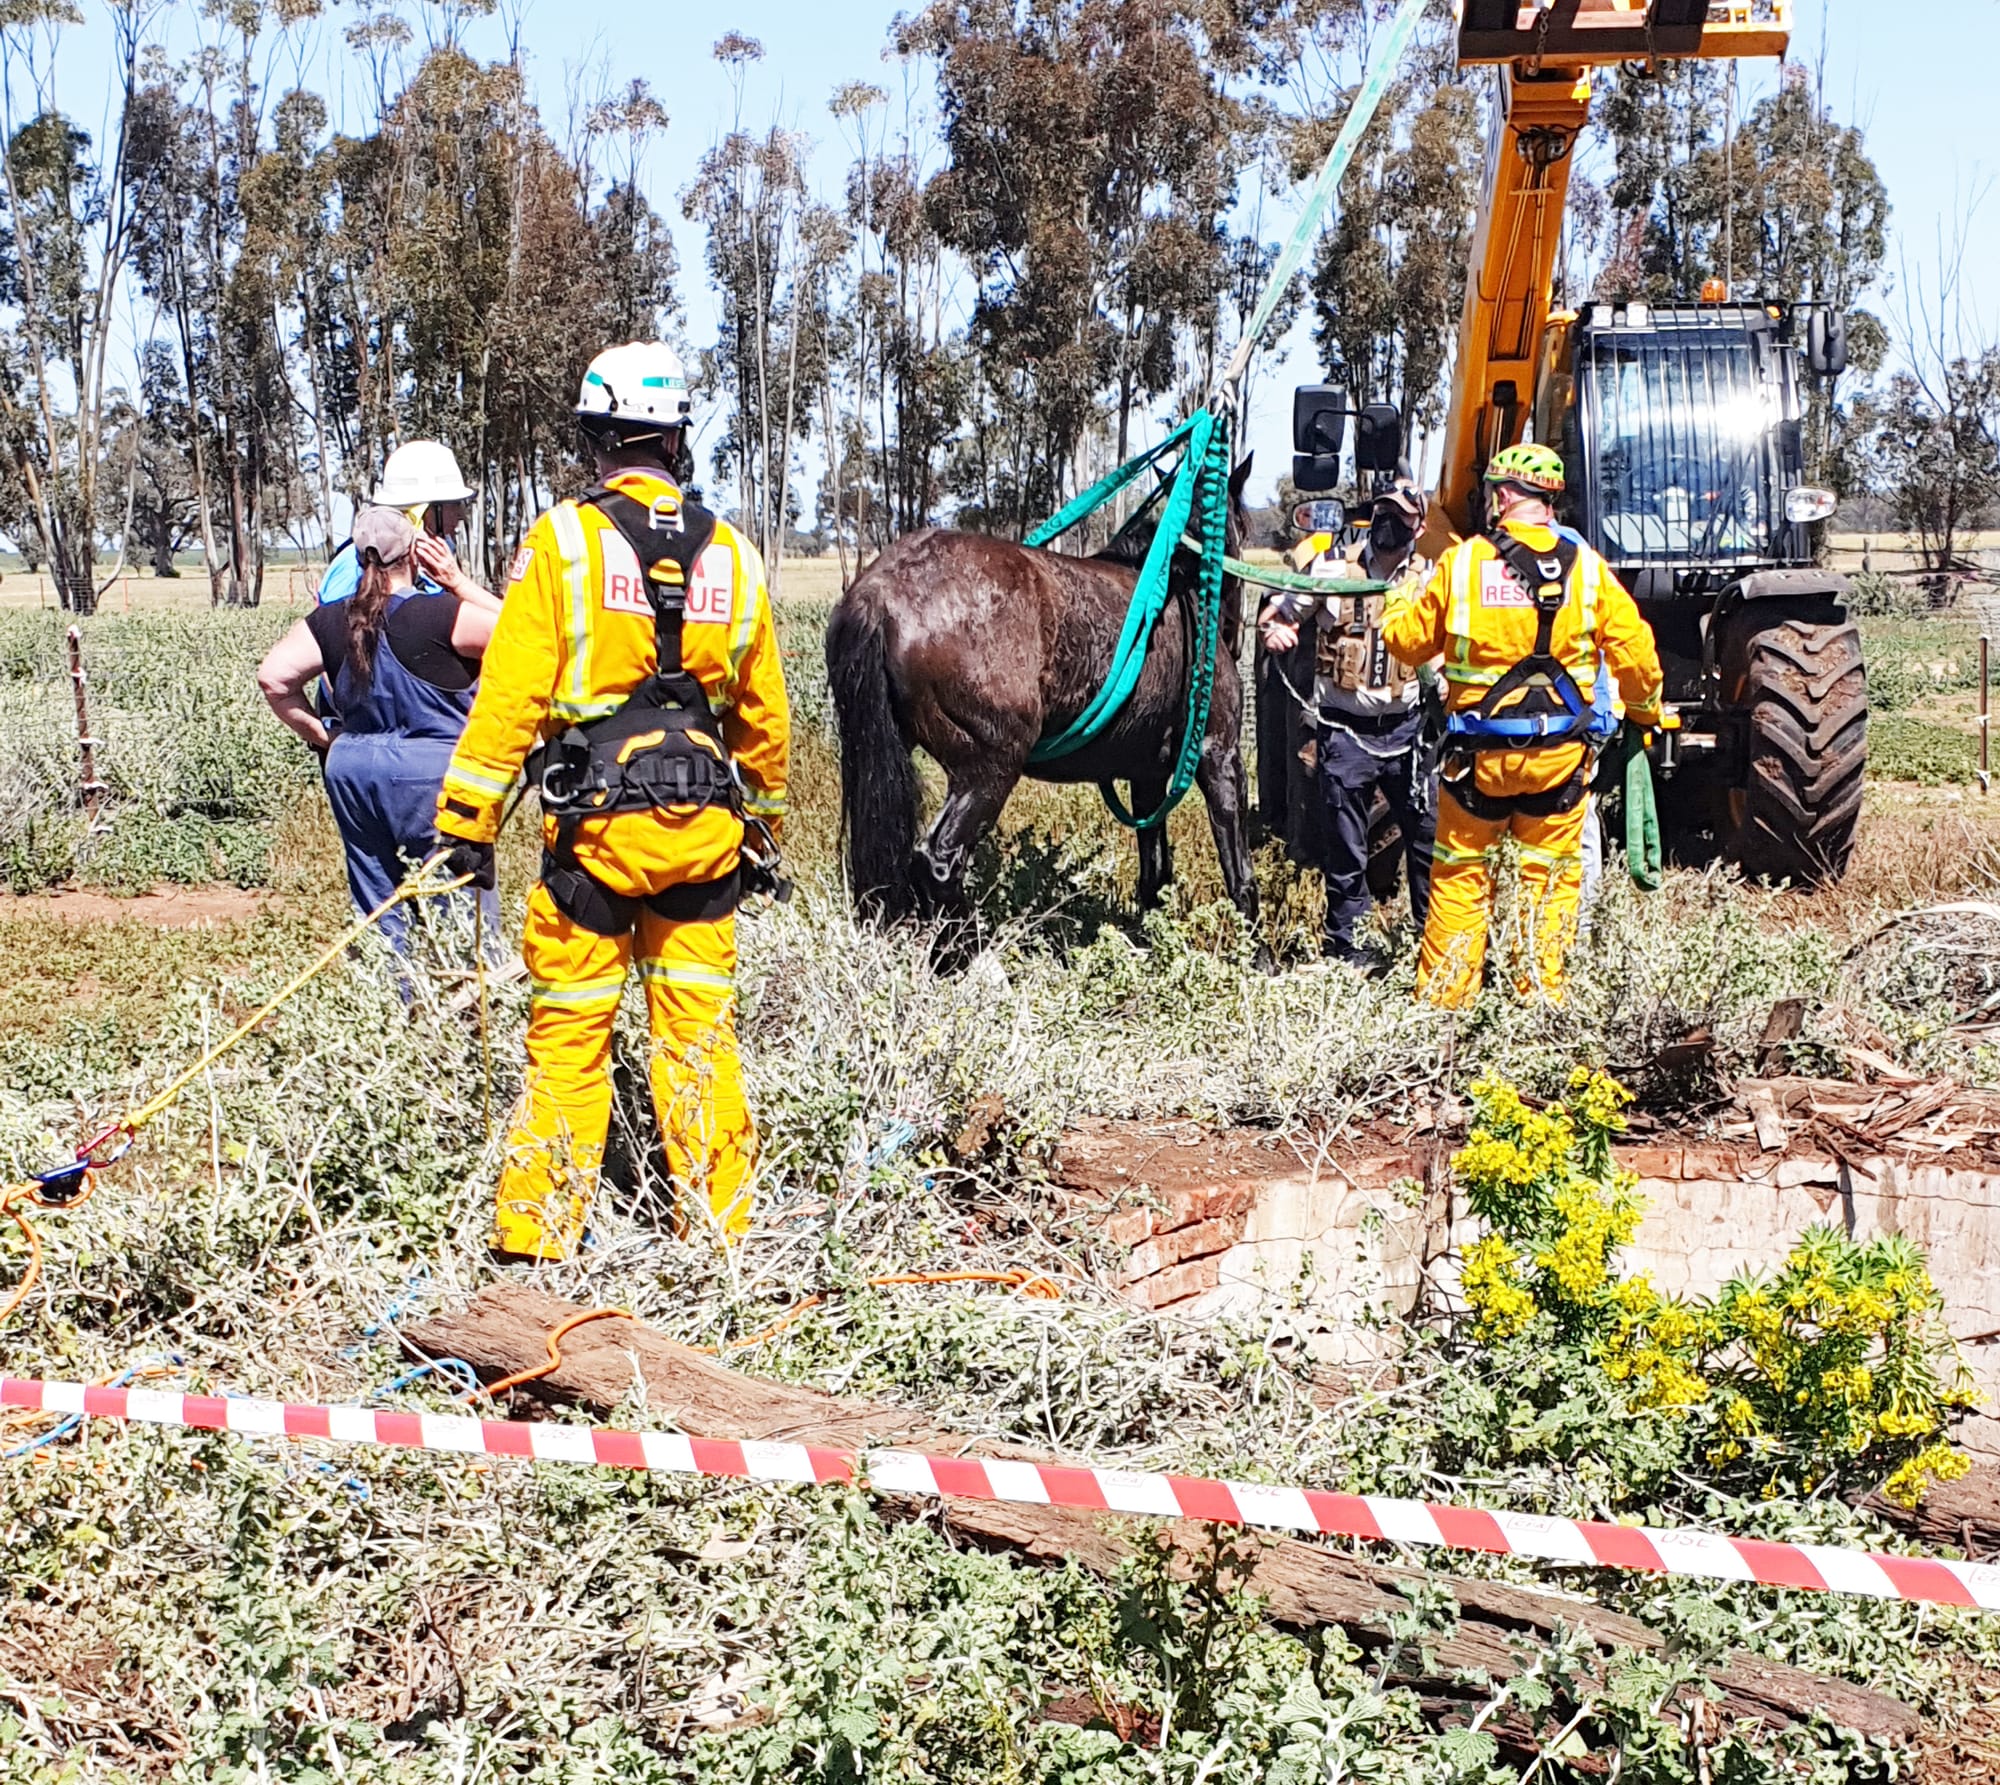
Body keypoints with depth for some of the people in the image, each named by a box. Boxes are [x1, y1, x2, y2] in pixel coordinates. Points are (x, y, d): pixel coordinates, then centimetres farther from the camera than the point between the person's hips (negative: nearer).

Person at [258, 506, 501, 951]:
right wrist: (460, 584, 1)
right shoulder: (440, 615, -10)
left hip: (354, 774, 6)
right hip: (430, 776, -5)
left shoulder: (330, 621, 5)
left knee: (377, 916, 12)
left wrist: (323, 738, 9)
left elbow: (273, 676, 2)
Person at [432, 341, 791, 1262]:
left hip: (596, 821, -4)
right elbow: (763, 711, 15)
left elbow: (511, 695, -9)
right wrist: (763, 823, 27)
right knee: (700, 1030, 10)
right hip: (704, 826, 4)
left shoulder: (562, 539, -6)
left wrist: (470, 820, -5)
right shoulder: (730, 552, 7)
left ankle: (538, 1233, 9)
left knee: (567, 1035, 4)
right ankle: (721, 1226, 15)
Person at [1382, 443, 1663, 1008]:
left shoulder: (1461, 563, -6)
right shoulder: (1588, 568, -3)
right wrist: (1645, 711, 21)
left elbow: (1407, 641, 4)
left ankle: (1442, 997, 17)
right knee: (1551, 875, 12)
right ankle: (1542, 994, 14)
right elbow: (1634, 652, 1)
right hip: (1560, 751, 1)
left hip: (1479, 750, -1)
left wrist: (1402, 597, 26)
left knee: (1460, 874, 12)